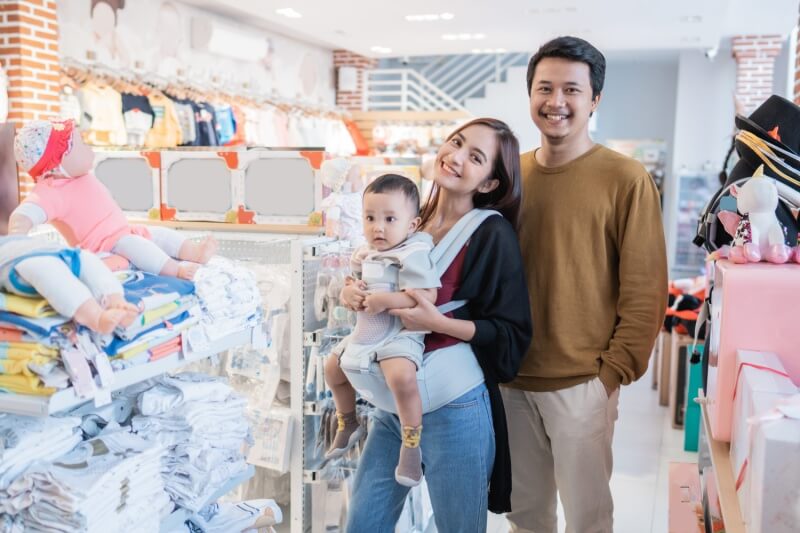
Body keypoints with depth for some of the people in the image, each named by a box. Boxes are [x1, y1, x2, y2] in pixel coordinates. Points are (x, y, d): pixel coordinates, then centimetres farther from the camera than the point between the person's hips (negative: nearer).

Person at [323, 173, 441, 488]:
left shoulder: (413, 254, -18)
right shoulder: (366, 253, 9)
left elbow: (428, 296, -26)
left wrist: (385, 300, -29)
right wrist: (352, 294, 2)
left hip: (399, 335, -9)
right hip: (365, 333, 9)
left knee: (402, 377, -36)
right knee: (333, 370, 20)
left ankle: (411, 447, -19)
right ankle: (347, 426, 43)